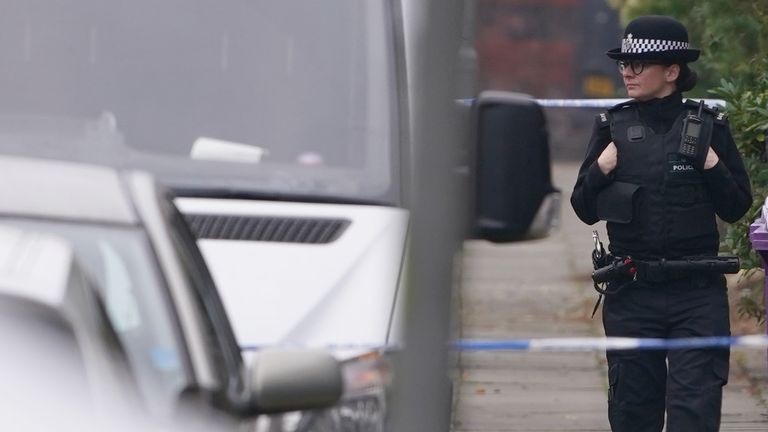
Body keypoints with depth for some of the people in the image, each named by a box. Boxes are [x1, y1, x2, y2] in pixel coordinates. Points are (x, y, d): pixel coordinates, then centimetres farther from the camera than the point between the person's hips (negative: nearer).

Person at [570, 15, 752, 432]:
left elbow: (736, 208, 5)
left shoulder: (708, 125, 2)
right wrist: (601, 170, -9)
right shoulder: (612, 126, 5)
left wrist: (714, 167, -10)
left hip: (698, 293, -2)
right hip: (631, 292, 2)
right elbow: (584, 210, 8)